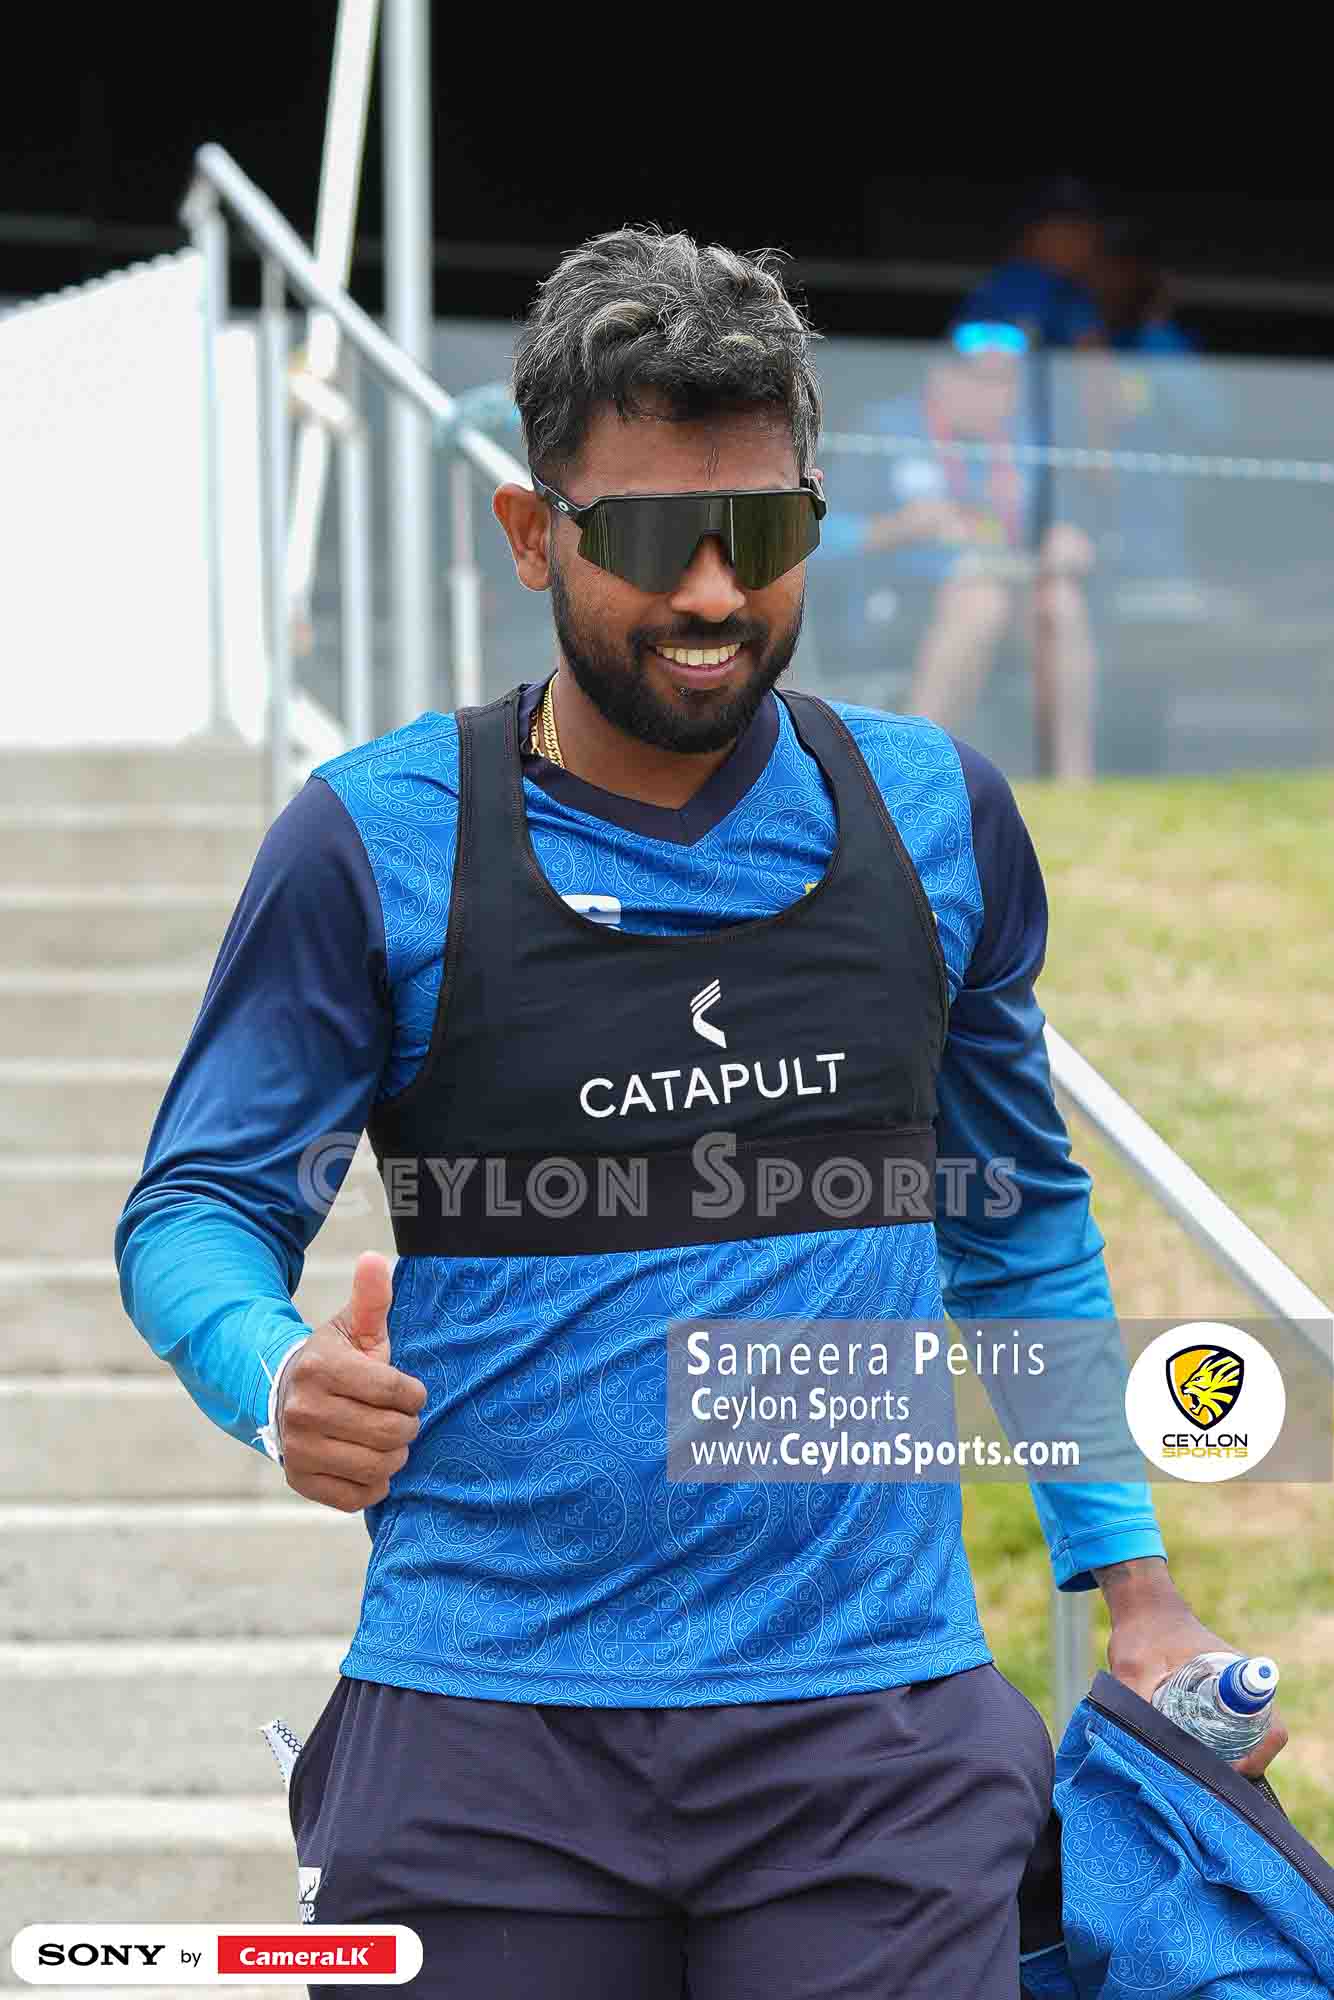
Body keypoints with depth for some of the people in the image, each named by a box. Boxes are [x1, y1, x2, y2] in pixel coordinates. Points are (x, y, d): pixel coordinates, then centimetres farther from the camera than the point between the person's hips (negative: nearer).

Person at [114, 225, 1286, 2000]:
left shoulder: (939, 819, 7)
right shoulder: (376, 844, -3)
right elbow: (197, 1203, 2)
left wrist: (1130, 1582, 16)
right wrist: (280, 1380, -20)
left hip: (874, 1731, 2)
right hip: (483, 1735, -2)